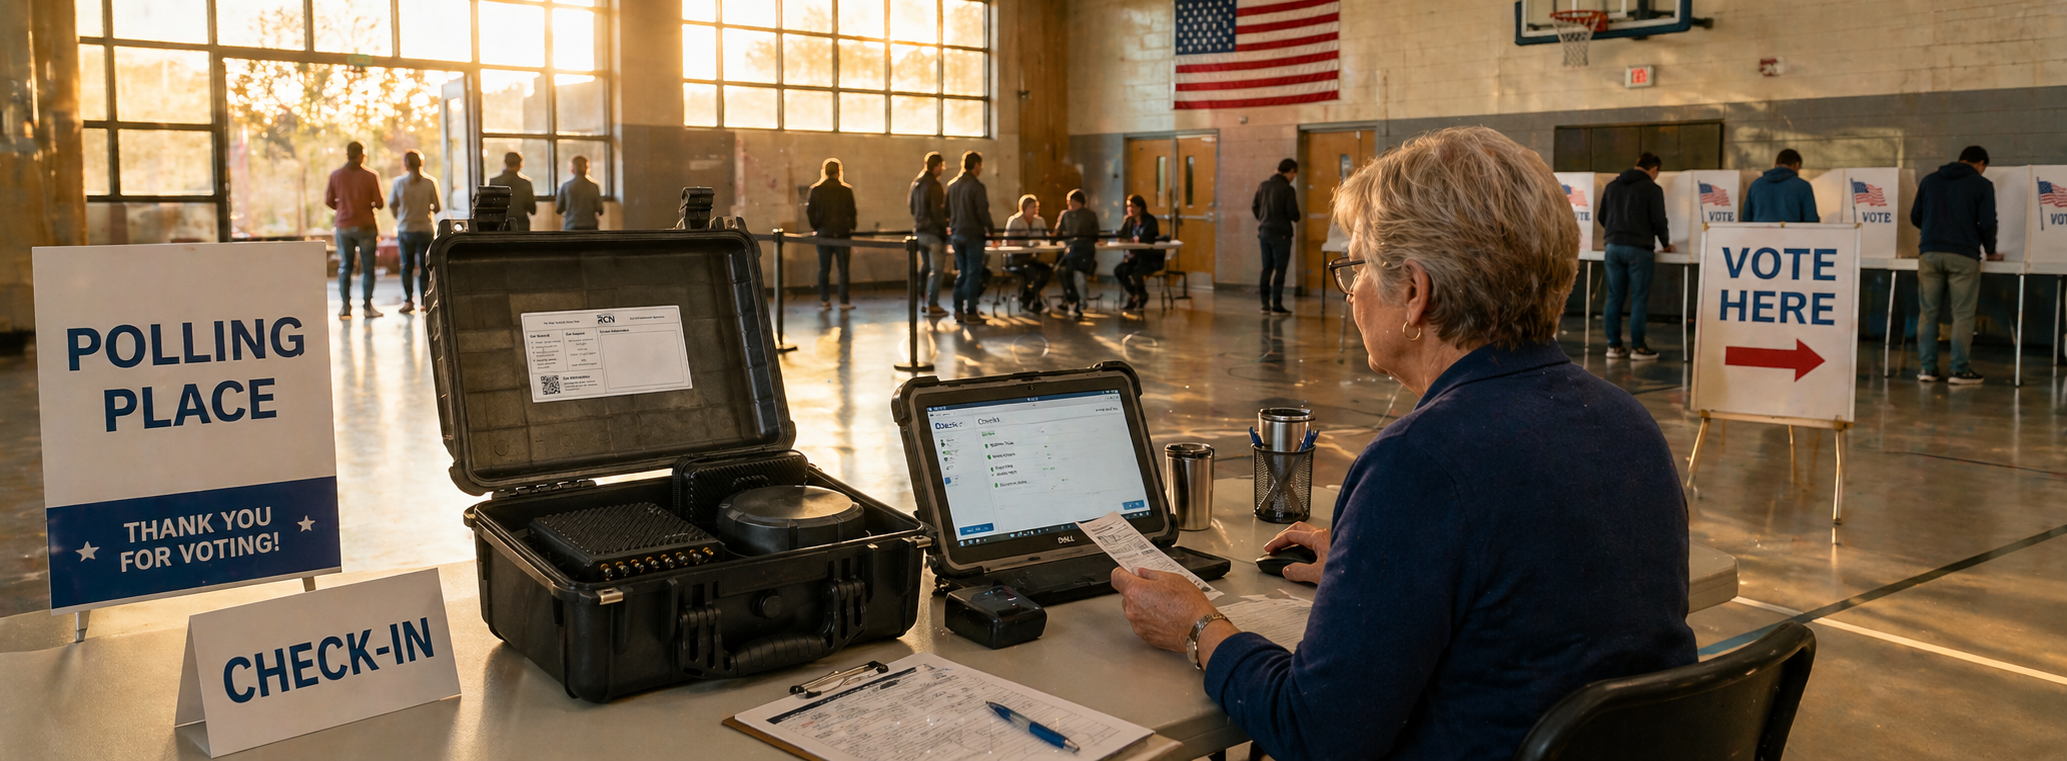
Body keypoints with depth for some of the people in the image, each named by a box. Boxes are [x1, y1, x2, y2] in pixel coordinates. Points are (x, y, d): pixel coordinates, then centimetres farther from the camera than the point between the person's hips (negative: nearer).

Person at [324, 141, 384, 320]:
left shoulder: (335, 175, 0)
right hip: (366, 225, -3)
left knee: (345, 266, 8)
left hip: (343, 226, 3)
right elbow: (379, 203, -8)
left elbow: (328, 201, 2)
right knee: (367, 267, 2)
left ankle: (345, 306, 6)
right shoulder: (371, 176, -8)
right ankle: (367, 305, 0)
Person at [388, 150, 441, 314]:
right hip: (425, 229, -1)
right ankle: (426, 301, 6)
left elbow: (392, 205, 5)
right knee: (425, 266, 7)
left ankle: (408, 301, 10)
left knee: (407, 266, 14)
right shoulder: (430, 182, -8)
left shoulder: (399, 182, -5)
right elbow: (437, 208, -4)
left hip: (405, 230, 1)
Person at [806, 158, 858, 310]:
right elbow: (852, 213, 1)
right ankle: (844, 301, 5)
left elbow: (810, 212, 0)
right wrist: (851, 229, 13)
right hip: (842, 233, -1)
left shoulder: (816, 190, -2)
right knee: (843, 269, 4)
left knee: (824, 269, 8)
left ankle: (824, 300, 8)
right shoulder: (846, 190, -4)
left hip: (823, 233, 1)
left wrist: (815, 228, 13)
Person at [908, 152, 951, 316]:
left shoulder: (915, 183, 8)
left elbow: (910, 205, 15)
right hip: (933, 232, -8)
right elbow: (937, 211, -20)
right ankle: (932, 305, -2)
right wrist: (945, 225, -6)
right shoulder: (934, 185, -18)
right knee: (936, 269, -2)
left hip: (918, 230, 8)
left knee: (924, 266, 20)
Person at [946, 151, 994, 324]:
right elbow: (983, 212, -17)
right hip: (973, 235, -7)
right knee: (973, 273, -2)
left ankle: (958, 310, 14)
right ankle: (970, 312, -3)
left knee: (962, 272, 15)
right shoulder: (976, 186, -14)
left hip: (956, 235, 7)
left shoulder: (952, 185, 9)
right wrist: (990, 229, -3)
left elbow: (947, 211, 14)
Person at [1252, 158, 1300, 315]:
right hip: (1281, 233, -6)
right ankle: (1277, 305, 2)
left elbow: (1254, 207, 10)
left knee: (1267, 268, 12)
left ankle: (1265, 304, 13)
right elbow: (1293, 212, -16)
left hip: (1264, 231, 6)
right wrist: (1297, 218, 6)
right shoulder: (1287, 189, -14)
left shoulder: (1263, 186, 5)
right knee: (1279, 269, 0)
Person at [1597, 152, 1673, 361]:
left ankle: (1614, 346, 10)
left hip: (1613, 247, 5)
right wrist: (1666, 244, 10)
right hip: (1638, 249, -5)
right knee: (1639, 299, 0)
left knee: (1614, 298, 8)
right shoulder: (1652, 189, -4)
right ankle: (1638, 347, 3)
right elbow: (1659, 221, -5)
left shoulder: (1612, 186, 13)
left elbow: (1602, 218, 17)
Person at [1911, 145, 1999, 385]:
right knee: (1962, 314, 0)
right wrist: (1990, 252, 14)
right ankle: (1960, 370, 0)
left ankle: (1927, 368, 6)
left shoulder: (1929, 180, 14)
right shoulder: (1982, 185, 3)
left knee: (1927, 312, 6)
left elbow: (1915, 217, 17)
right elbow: (1987, 223, -2)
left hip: (1929, 253, 3)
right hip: (1963, 256, -3)